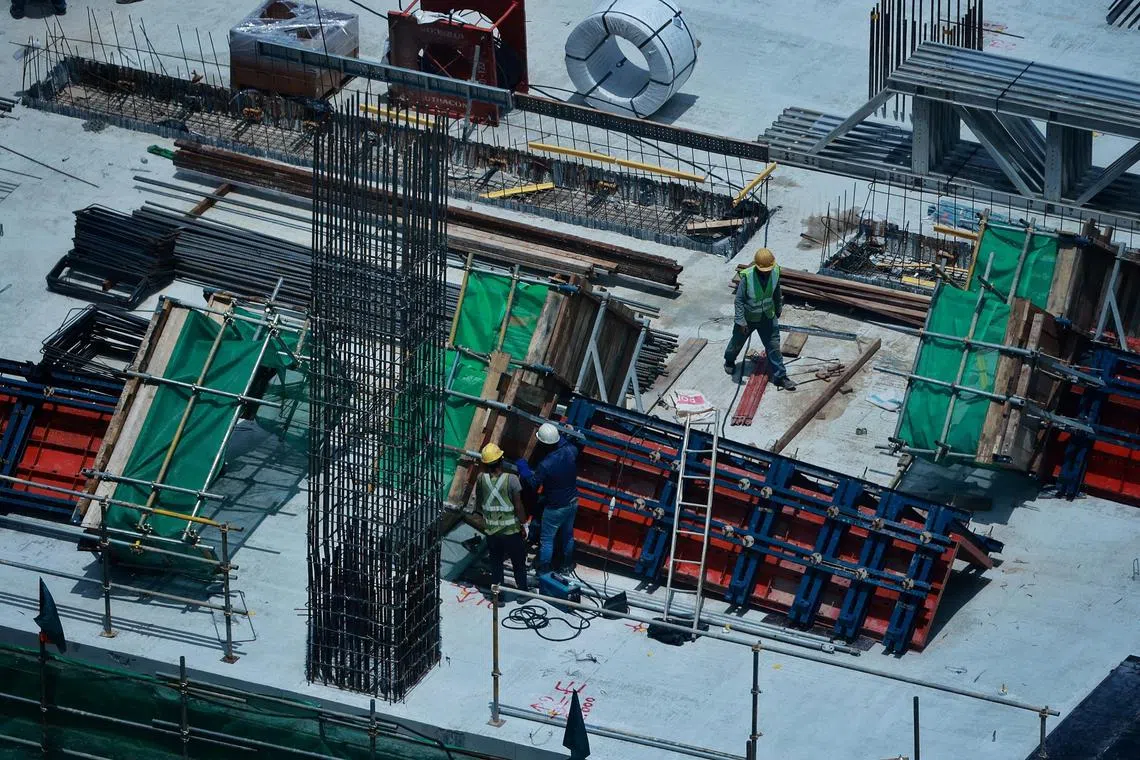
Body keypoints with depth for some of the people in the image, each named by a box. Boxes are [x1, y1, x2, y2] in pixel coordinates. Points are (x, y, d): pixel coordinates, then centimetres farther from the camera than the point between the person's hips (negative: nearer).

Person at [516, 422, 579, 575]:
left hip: (555, 508, -6)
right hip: (572, 502, 6)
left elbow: (532, 483, -17)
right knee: (567, 535, 27)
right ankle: (567, 565, 45)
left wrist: (523, 469, -3)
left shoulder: (545, 465, -33)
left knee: (547, 539, 16)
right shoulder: (570, 451, -18)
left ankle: (544, 569, 31)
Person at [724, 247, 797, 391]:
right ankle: (729, 361, 51)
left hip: (767, 317, 3)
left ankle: (780, 377, 12)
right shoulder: (747, 277, -30)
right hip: (748, 318, -3)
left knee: (774, 346, 3)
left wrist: (778, 310, 17)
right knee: (738, 341, 21)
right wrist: (741, 321, -22)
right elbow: (739, 300, -22)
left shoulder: (775, 273, -16)